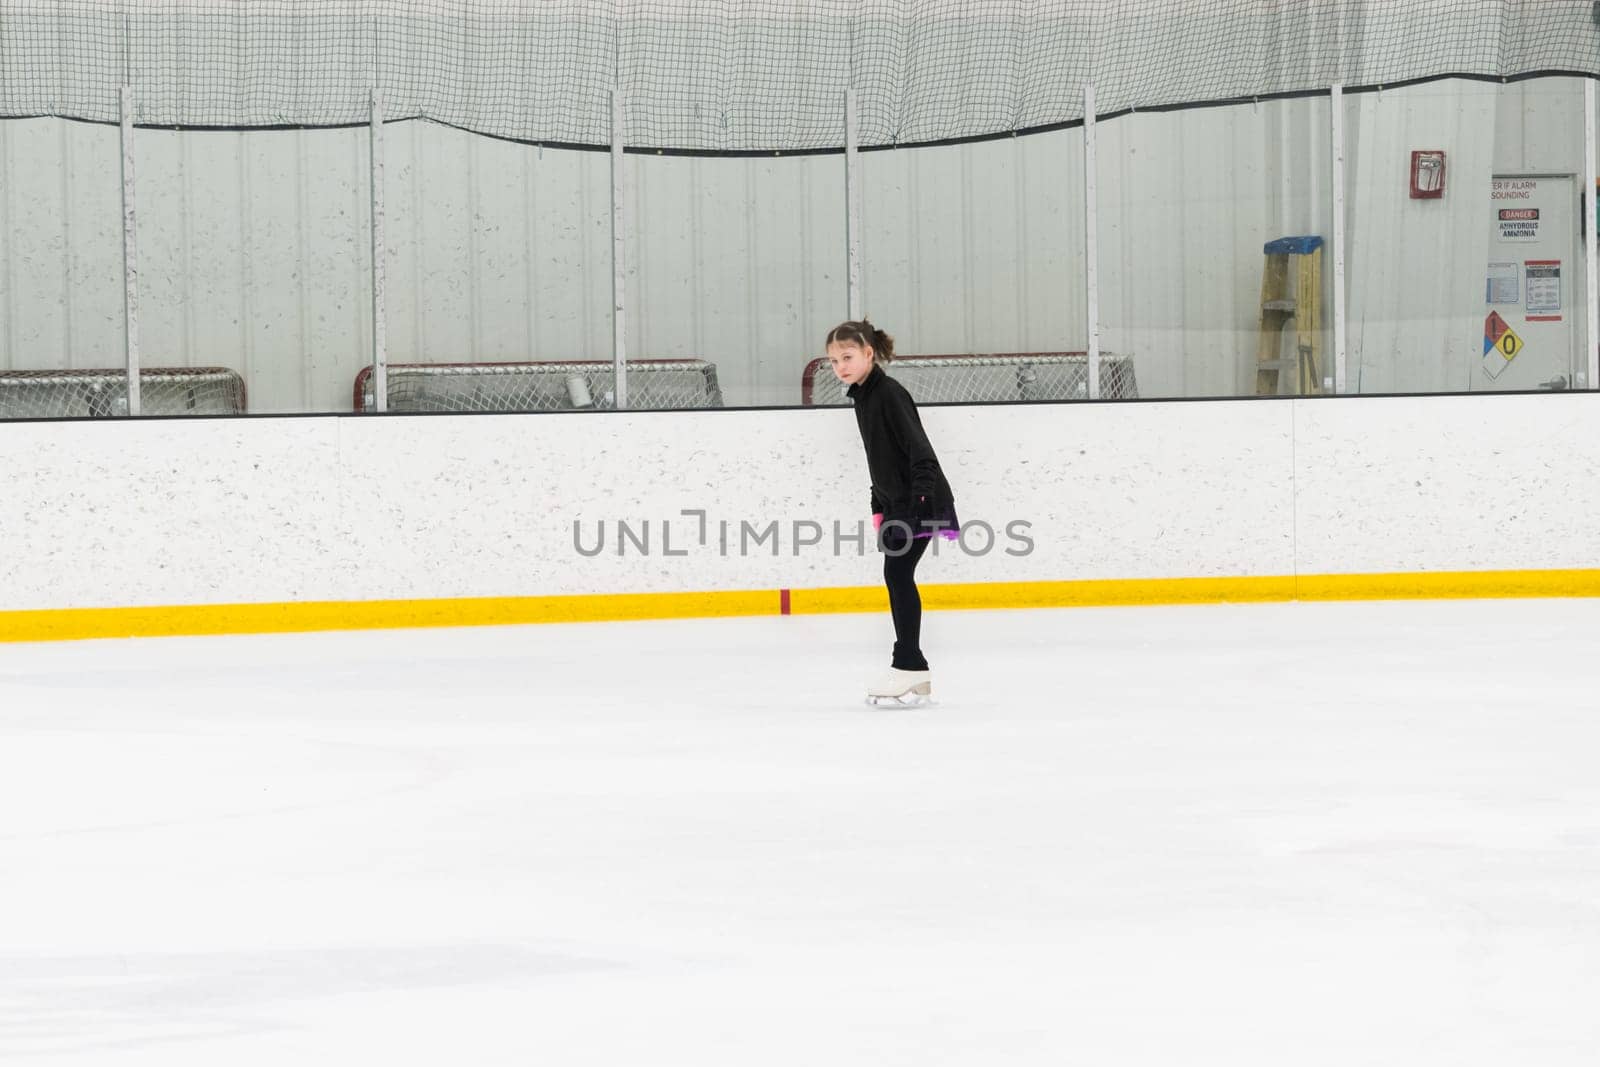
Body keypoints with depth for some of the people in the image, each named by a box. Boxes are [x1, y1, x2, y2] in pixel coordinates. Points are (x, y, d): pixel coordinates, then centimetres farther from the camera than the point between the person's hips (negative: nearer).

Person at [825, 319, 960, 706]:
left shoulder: (889, 394, -15)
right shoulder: (862, 398, 13)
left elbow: (919, 449, -21)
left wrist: (922, 500, -27)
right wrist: (879, 507, 20)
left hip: (920, 501, -10)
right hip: (897, 503, 10)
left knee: (898, 573, -13)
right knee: (898, 578, 10)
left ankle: (908, 666, -13)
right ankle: (913, 671, 15)